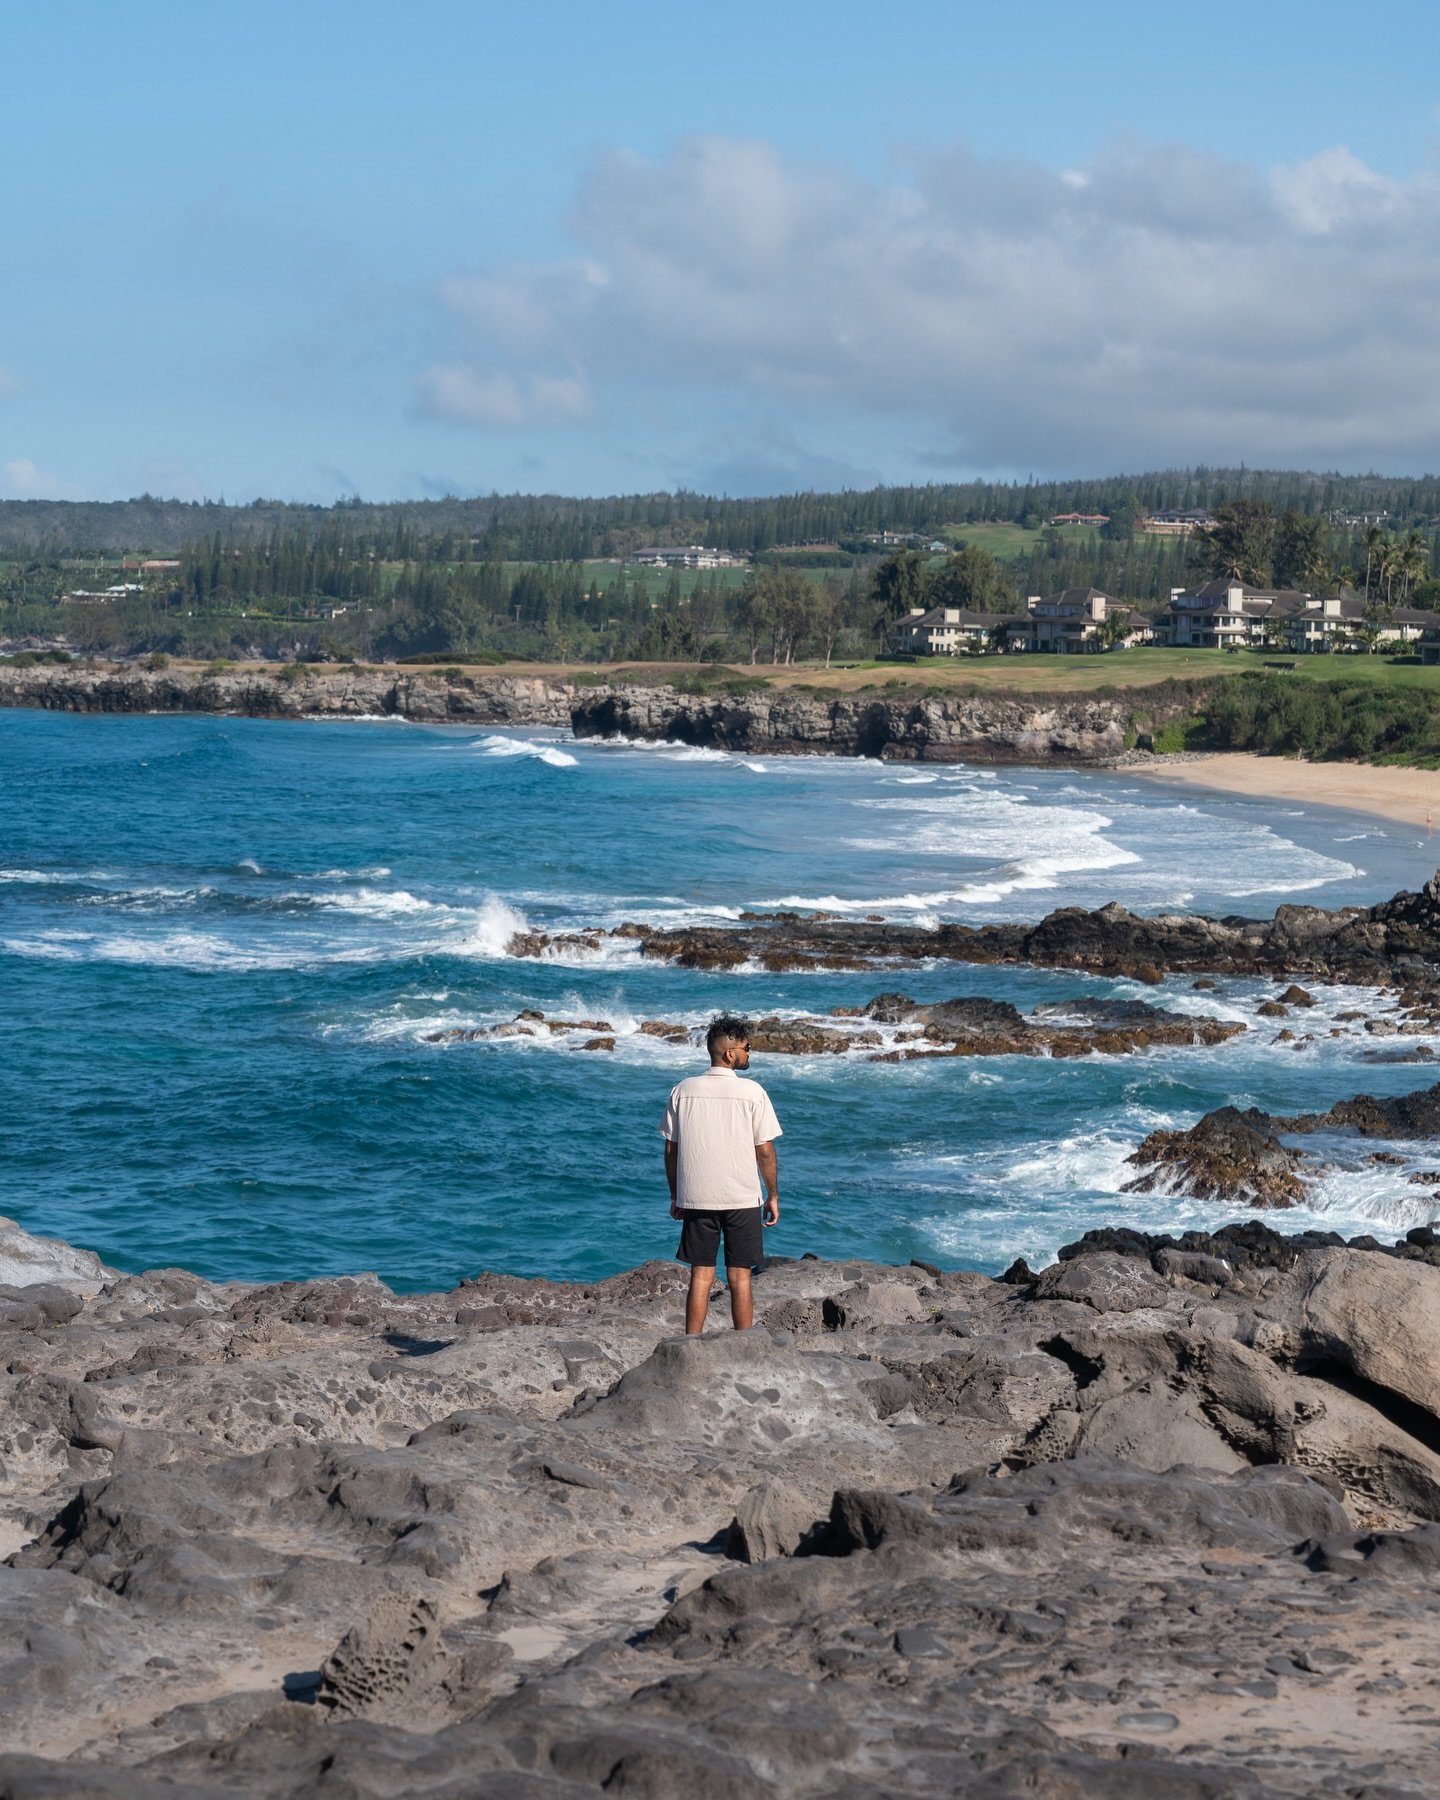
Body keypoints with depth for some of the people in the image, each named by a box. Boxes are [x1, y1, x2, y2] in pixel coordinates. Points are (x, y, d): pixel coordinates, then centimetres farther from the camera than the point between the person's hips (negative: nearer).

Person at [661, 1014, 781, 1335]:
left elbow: (670, 1148, 5)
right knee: (740, 1277, 5)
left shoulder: (683, 1091, 1)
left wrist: (675, 1196, 15)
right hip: (742, 1199, -2)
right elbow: (765, 1151, -6)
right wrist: (773, 1195, 5)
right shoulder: (752, 1092, -8)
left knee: (700, 1275, 7)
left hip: (695, 1198, 2)